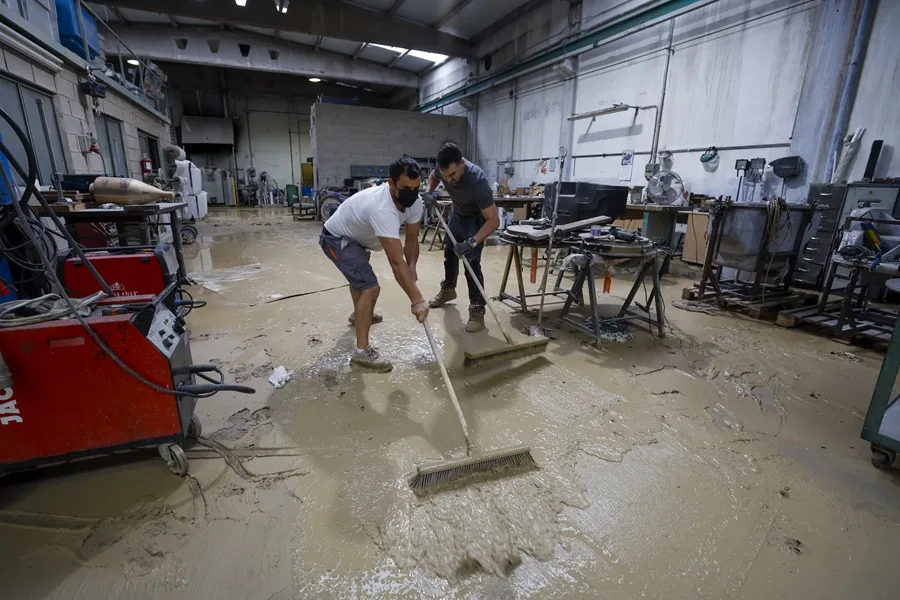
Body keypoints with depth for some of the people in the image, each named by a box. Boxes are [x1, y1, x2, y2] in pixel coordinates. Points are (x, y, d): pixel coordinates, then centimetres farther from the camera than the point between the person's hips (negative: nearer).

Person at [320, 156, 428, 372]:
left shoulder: (415, 202, -17)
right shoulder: (382, 209, -43)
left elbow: (412, 238, -6)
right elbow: (396, 261, -47)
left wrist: (412, 267, -24)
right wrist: (417, 299, -47)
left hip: (357, 235, 10)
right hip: (336, 238, -10)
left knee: (360, 275, 32)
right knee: (370, 287, -22)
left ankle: (359, 314, 61)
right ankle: (362, 351, -13)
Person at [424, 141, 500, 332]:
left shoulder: (477, 180, -42)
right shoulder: (444, 169, -25)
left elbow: (493, 220, -41)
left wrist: (472, 242, -51)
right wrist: (429, 192, -18)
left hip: (477, 218, -7)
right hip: (457, 214, 7)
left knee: (471, 261, -19)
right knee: (449, 252, 19)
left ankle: (477, 311, -12)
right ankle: (448, 290, 43)